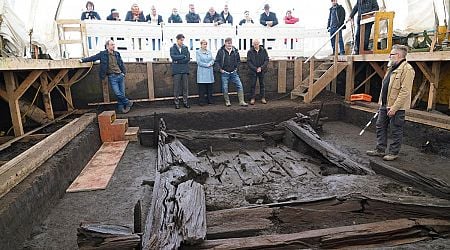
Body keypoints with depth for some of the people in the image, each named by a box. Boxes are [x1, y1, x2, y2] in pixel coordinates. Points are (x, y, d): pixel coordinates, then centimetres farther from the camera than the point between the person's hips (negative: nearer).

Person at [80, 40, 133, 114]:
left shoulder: (117, 54, 11)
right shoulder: (103, 54, 1)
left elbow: (121, 64, 19)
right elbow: (93, 57, 6)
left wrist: (124, 72, 11)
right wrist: (83, 60, 2)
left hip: (120, 76, 3)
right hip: (112, 77, -3)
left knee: (122, 93, 3)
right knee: (117, 93, -12)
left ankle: (121, 107, 15)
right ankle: (128, 103, 7)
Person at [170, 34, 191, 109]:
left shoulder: (186, 48, 11)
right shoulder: (172, 48, 6)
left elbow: (188, 58, -1)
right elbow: (173, 57, -12)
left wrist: (178, 61, -7)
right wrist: (183, 56, -7)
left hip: (185, 70, 2)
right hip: (176, 70, -2)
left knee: (185, 87, 4)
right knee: (176, 87, -1)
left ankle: (185, 102, 12)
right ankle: (176, 103, 5)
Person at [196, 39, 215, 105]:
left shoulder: (209, 52, 17)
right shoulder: (198, 52, 1)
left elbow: (212, 60, 11)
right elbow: (199, 62, -7)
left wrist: (210, 63, -10)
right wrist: (207, 65, -10)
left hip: (209, 72, 5)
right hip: (202, 73, -5)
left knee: (210, 87, 7)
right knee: (202, 87, -5)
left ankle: (210, 100, 14)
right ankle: (201, 101, 0)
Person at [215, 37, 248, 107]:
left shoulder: (235, 51, 5)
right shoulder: (221, 51, -5)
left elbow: (238, 60, 19)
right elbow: (216, 61, 0)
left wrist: (236, 67, 10)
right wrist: (220, 69, -6)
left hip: (233, 72, 3)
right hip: (224, 73, -2)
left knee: (240, 86, -3)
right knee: (225, 88, 1)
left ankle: (241, 101, 3)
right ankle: (227, 102, 18)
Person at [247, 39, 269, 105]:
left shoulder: (263, 50, 1)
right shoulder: (250, 52, -3)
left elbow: (267, 60, -1)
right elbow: (248, 62, -5)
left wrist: (261, 68, -13)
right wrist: (255, 69, -15)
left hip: (262, 71, 1)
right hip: (253, 71, -1)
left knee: (262, 84, 8)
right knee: (253, 85, 2)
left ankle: (263, 98, 16)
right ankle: (252, 98, 10)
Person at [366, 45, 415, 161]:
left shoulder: (407, 69, -16)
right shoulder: (391, 68, 15)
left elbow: (405, 91, -22)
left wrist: (394, 107, -24)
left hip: (397, 107, -10)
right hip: (385, 105, 10)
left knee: (396, 130, 3)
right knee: (380, 126, 14)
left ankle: (393, 153, 15)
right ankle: (380, 149, 25)